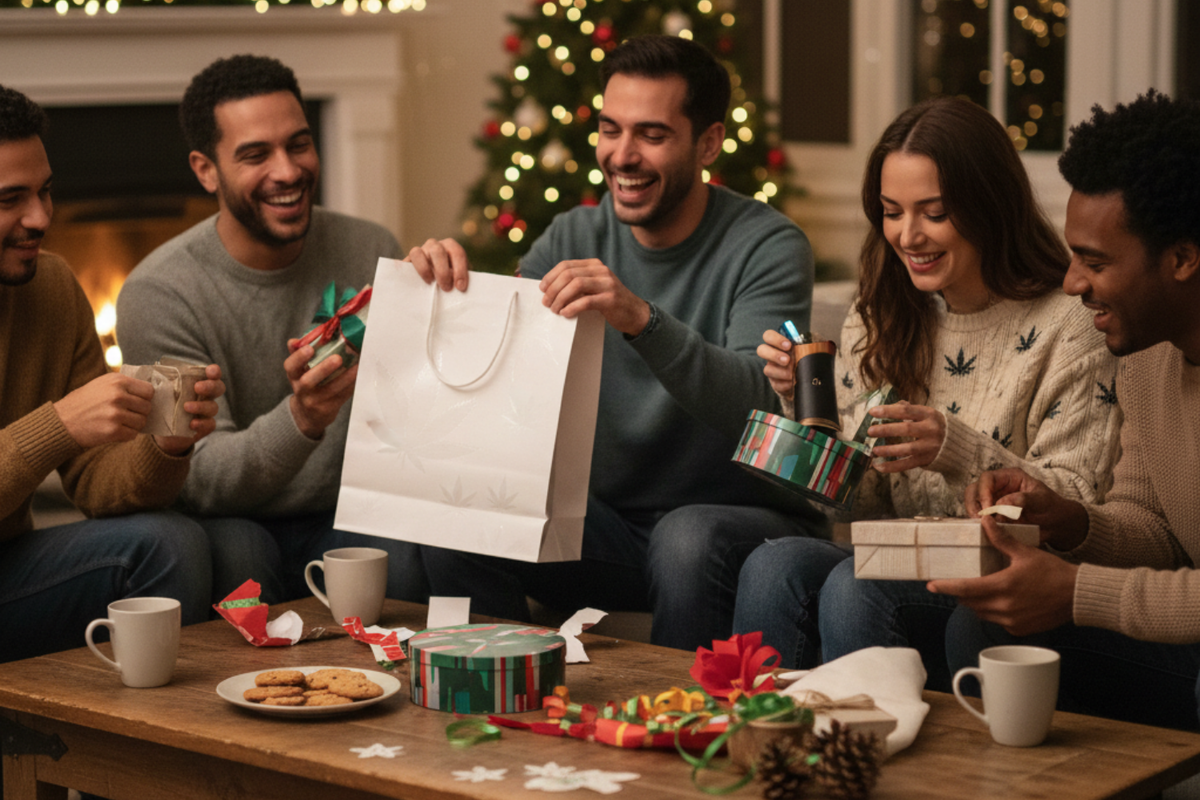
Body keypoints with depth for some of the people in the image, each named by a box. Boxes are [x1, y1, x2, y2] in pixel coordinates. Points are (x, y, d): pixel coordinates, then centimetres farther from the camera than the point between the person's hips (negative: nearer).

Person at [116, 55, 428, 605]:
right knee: (233, 550, -34)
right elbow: (202, 483, -20)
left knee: (400, 554, -31)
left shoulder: (370, 255, 0)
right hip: (231, 525, -1)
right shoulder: (157, 296, -12)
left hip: (348, 518, 1)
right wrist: (300, 420, -39)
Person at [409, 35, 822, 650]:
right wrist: (445, 290, -21)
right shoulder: (573, 240, 4)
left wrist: (642, 319, -41)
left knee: (688, 538, -36)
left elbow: (757, 407, -27)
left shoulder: (768, 247, -11)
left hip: (740, 519, -4)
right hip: (611, 519, 4)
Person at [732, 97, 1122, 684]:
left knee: (855, 588, -32)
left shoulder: (1067, 331, -5)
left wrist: (958, 451, -24)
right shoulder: (877, 321, 12)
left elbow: (1079, 510, -10)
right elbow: (859, 503, 13)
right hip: (895, 564, 5)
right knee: (774, 564, -25)